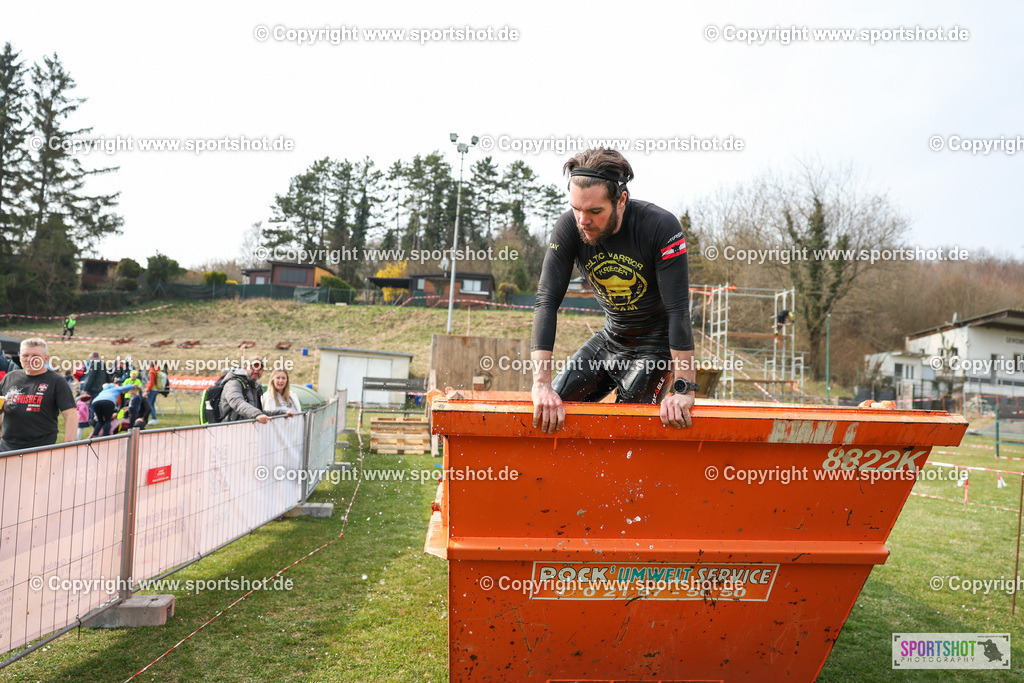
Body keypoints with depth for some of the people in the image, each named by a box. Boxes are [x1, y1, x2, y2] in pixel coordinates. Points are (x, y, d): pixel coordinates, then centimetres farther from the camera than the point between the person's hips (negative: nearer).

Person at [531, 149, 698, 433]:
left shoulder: (661, 227, -28)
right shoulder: (569, 227, -18)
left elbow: (679, 310, -29)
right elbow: (547, 301, -24)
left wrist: (684, 389, -34)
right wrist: (541, 383, -33)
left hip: (658, 343, -4)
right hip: (611, 337, 4)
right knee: (550, 408, -2)